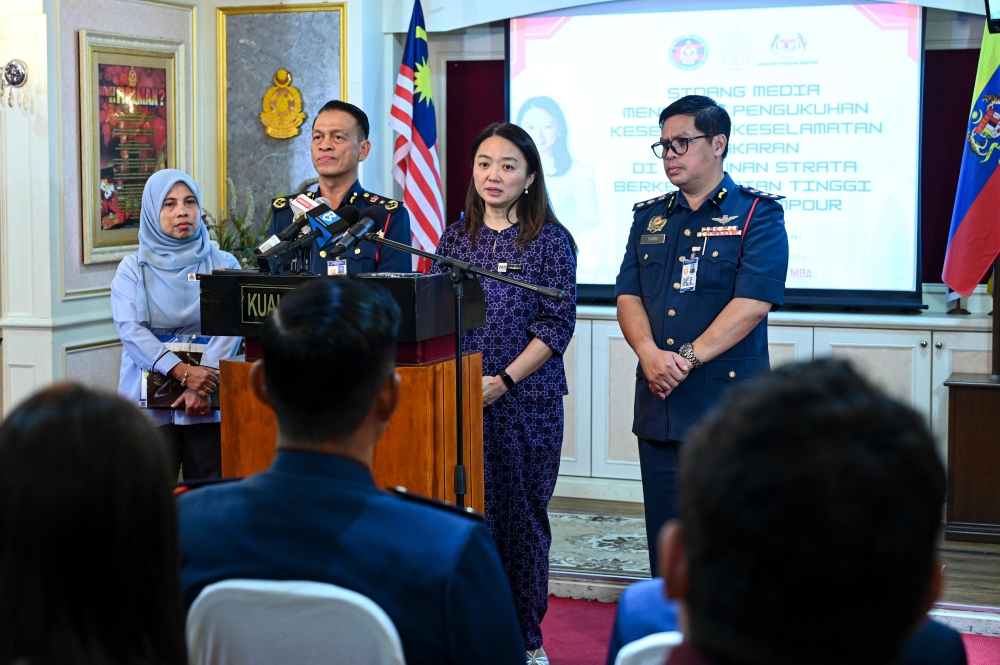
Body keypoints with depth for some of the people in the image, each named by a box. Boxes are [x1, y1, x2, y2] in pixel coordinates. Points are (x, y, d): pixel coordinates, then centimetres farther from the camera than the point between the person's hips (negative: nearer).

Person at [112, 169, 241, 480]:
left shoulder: (223, 264, 9)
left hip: (210, 403, 1)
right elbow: (129, 328, -6)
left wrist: (202, 385, -19)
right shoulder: (134, 268, 8)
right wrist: (182, 372, -19)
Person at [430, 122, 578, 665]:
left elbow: (556, 324, -7)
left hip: (527, 401, -3)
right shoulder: (455, 238, 11)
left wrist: (504, 381, -14)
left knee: (521, 516, 3)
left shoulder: (549, 240, -1)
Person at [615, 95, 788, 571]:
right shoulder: (648, 216, 15)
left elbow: (754, 301, -13)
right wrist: (650, 353, -13)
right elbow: (628, 294, 7)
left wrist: (687, 358, -17)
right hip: (658, 403, 5)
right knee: (664, 540, 10)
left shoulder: (756, 214, -1)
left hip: (727, 406, -5)